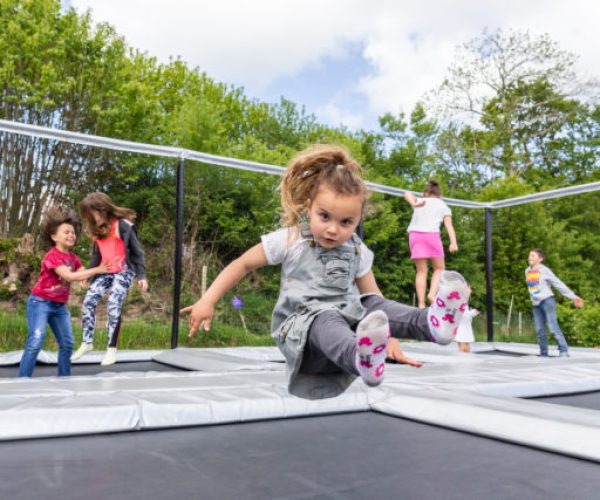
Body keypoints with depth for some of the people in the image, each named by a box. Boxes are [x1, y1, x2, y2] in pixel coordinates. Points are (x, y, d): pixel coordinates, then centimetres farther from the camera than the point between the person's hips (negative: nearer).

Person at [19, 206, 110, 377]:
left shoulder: (73, 258, 6)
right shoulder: (52, 256, -18)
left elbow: (84, 275, -4)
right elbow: (69, 276, -29)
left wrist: (102, 270, -23)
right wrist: (97, 270, -29)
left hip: (60, 305, 8)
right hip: (40, 302, -8)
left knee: (67, 343, 5)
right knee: (36, 341, -16)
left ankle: (64, 379, 14)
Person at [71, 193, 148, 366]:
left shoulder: (123, 225, -13)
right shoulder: (98, 230, 10)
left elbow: (137, 251, -10)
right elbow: (97, 254, 18)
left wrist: (141, 276, -13)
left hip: (123, 271, -7)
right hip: (105, 272, 7)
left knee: (113, 306, -17)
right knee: (88, 302, -3)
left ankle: (112, 349, -7)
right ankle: (87, 342, 9)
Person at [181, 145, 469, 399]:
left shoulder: (357, 251, 8)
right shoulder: (289, 240, -2)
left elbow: (373, 297, 11)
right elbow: (243, 265, 4)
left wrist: (390, 337, 0)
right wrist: (207, 302, -1)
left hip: (348, 321, 5)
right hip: (302, 328, -4)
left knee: (374, 306, -24)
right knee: (327, 320, -38)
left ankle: (431, 323, -47)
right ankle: (361, 358, -68)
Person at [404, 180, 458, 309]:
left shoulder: (419, 201, 24)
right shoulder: (443, 206, 20)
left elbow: (407, 193, 3)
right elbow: (448, 225, 4)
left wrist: (414, 204, -14)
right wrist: (453, 243, -9)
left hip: (415, 234, 2)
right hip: (432, 234, -2)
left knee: (421, 271, 5)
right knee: (439, 268, 13)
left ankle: (421, 303, -4)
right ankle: (432, 293, -10)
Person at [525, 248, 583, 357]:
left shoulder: (544, 270, -5)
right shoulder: (527, 271, 10)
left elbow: (559, 284, -3)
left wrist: (573, 297, -3)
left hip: (547, 300, -5)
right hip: (536, 304, 5)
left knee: (553, 327, -13)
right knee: (539, 330, 2)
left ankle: (564, 352, -8)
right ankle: (543, 353, 9)